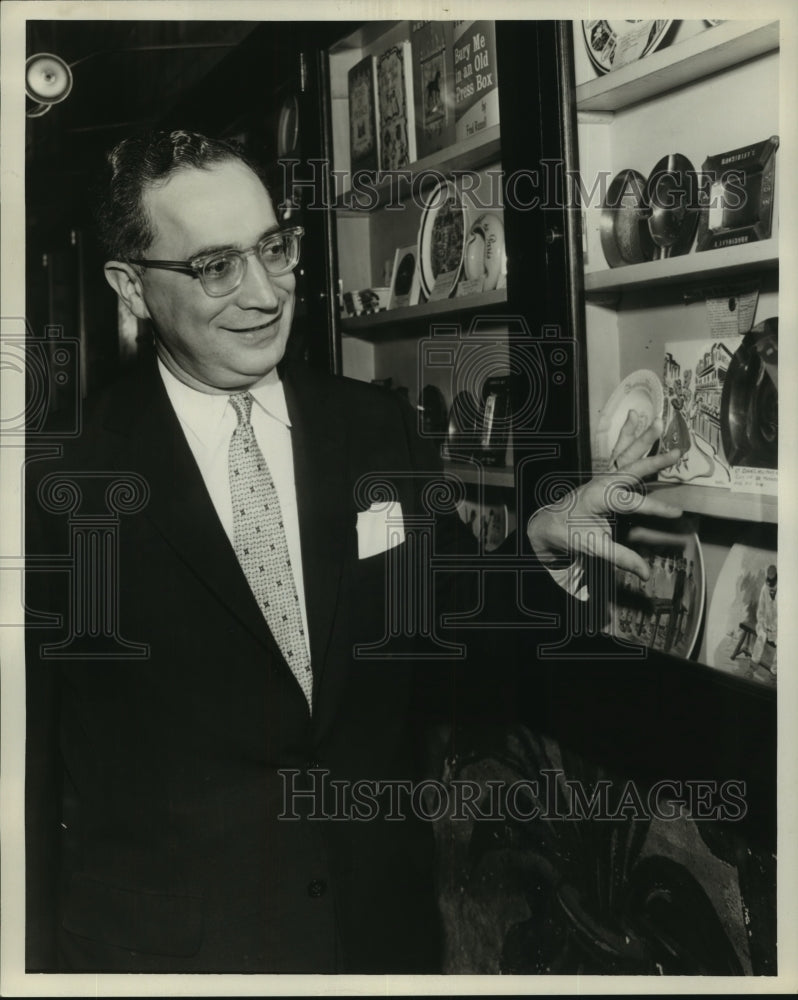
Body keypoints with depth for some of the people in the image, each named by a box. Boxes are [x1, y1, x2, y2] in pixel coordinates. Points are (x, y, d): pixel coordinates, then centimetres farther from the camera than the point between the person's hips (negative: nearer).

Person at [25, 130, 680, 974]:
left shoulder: (380, 430, -4)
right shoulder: (63, 475, -14)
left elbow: (445, 651, 4)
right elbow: (30, 768, -8)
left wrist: (540, 547, -13)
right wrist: (38, 958, -6)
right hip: (160, 940, -3)